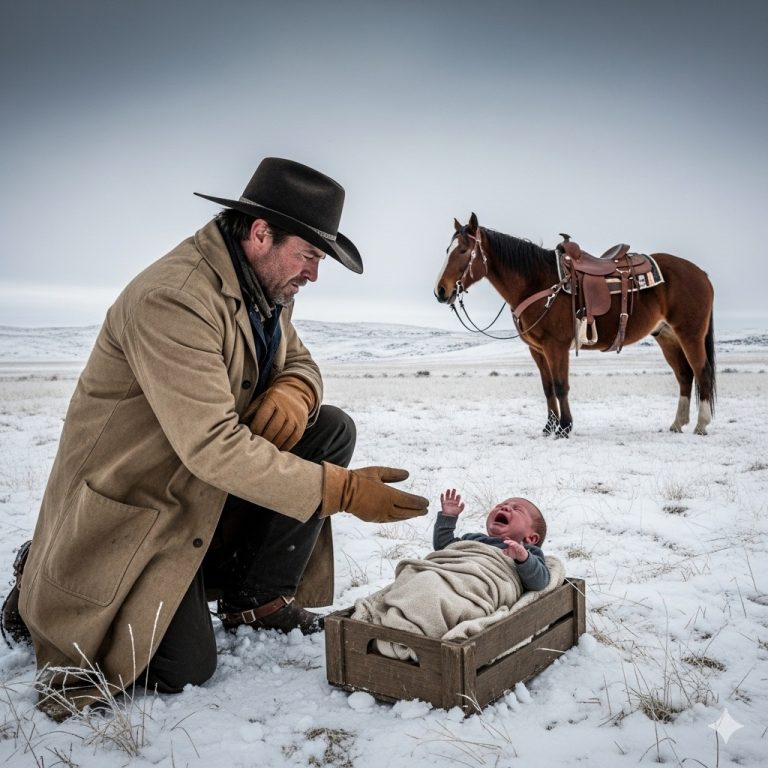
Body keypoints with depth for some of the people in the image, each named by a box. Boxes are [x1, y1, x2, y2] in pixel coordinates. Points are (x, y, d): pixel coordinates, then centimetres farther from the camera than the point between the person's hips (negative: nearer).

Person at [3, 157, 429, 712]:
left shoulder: (266, 287, -1)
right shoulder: (172, 299, -30)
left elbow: (299, 360, 10)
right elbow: (212, 447, -35)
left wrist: (294, 391, -17)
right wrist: (342, 490, -35)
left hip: (212, 485, 8)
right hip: (131, 502, -8)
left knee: (334, 429, -8)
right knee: (185, 668, -12)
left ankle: (259, 599, 4)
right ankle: (45, 593, 15)